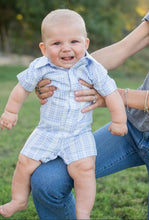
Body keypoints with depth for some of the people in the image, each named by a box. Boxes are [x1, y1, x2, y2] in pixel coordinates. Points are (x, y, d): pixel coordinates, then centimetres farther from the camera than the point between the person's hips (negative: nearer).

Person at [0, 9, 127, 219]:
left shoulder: (93, 69, -11)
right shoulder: (40, 68, -10)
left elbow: (111, 93, -3)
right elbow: (22, 88, 5)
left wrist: (119, 121, 0)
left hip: (79, 134, -1)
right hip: (47, 131, 2)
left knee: (84, 168, -20)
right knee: (25, 162, 0)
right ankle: (19, 201, 25)